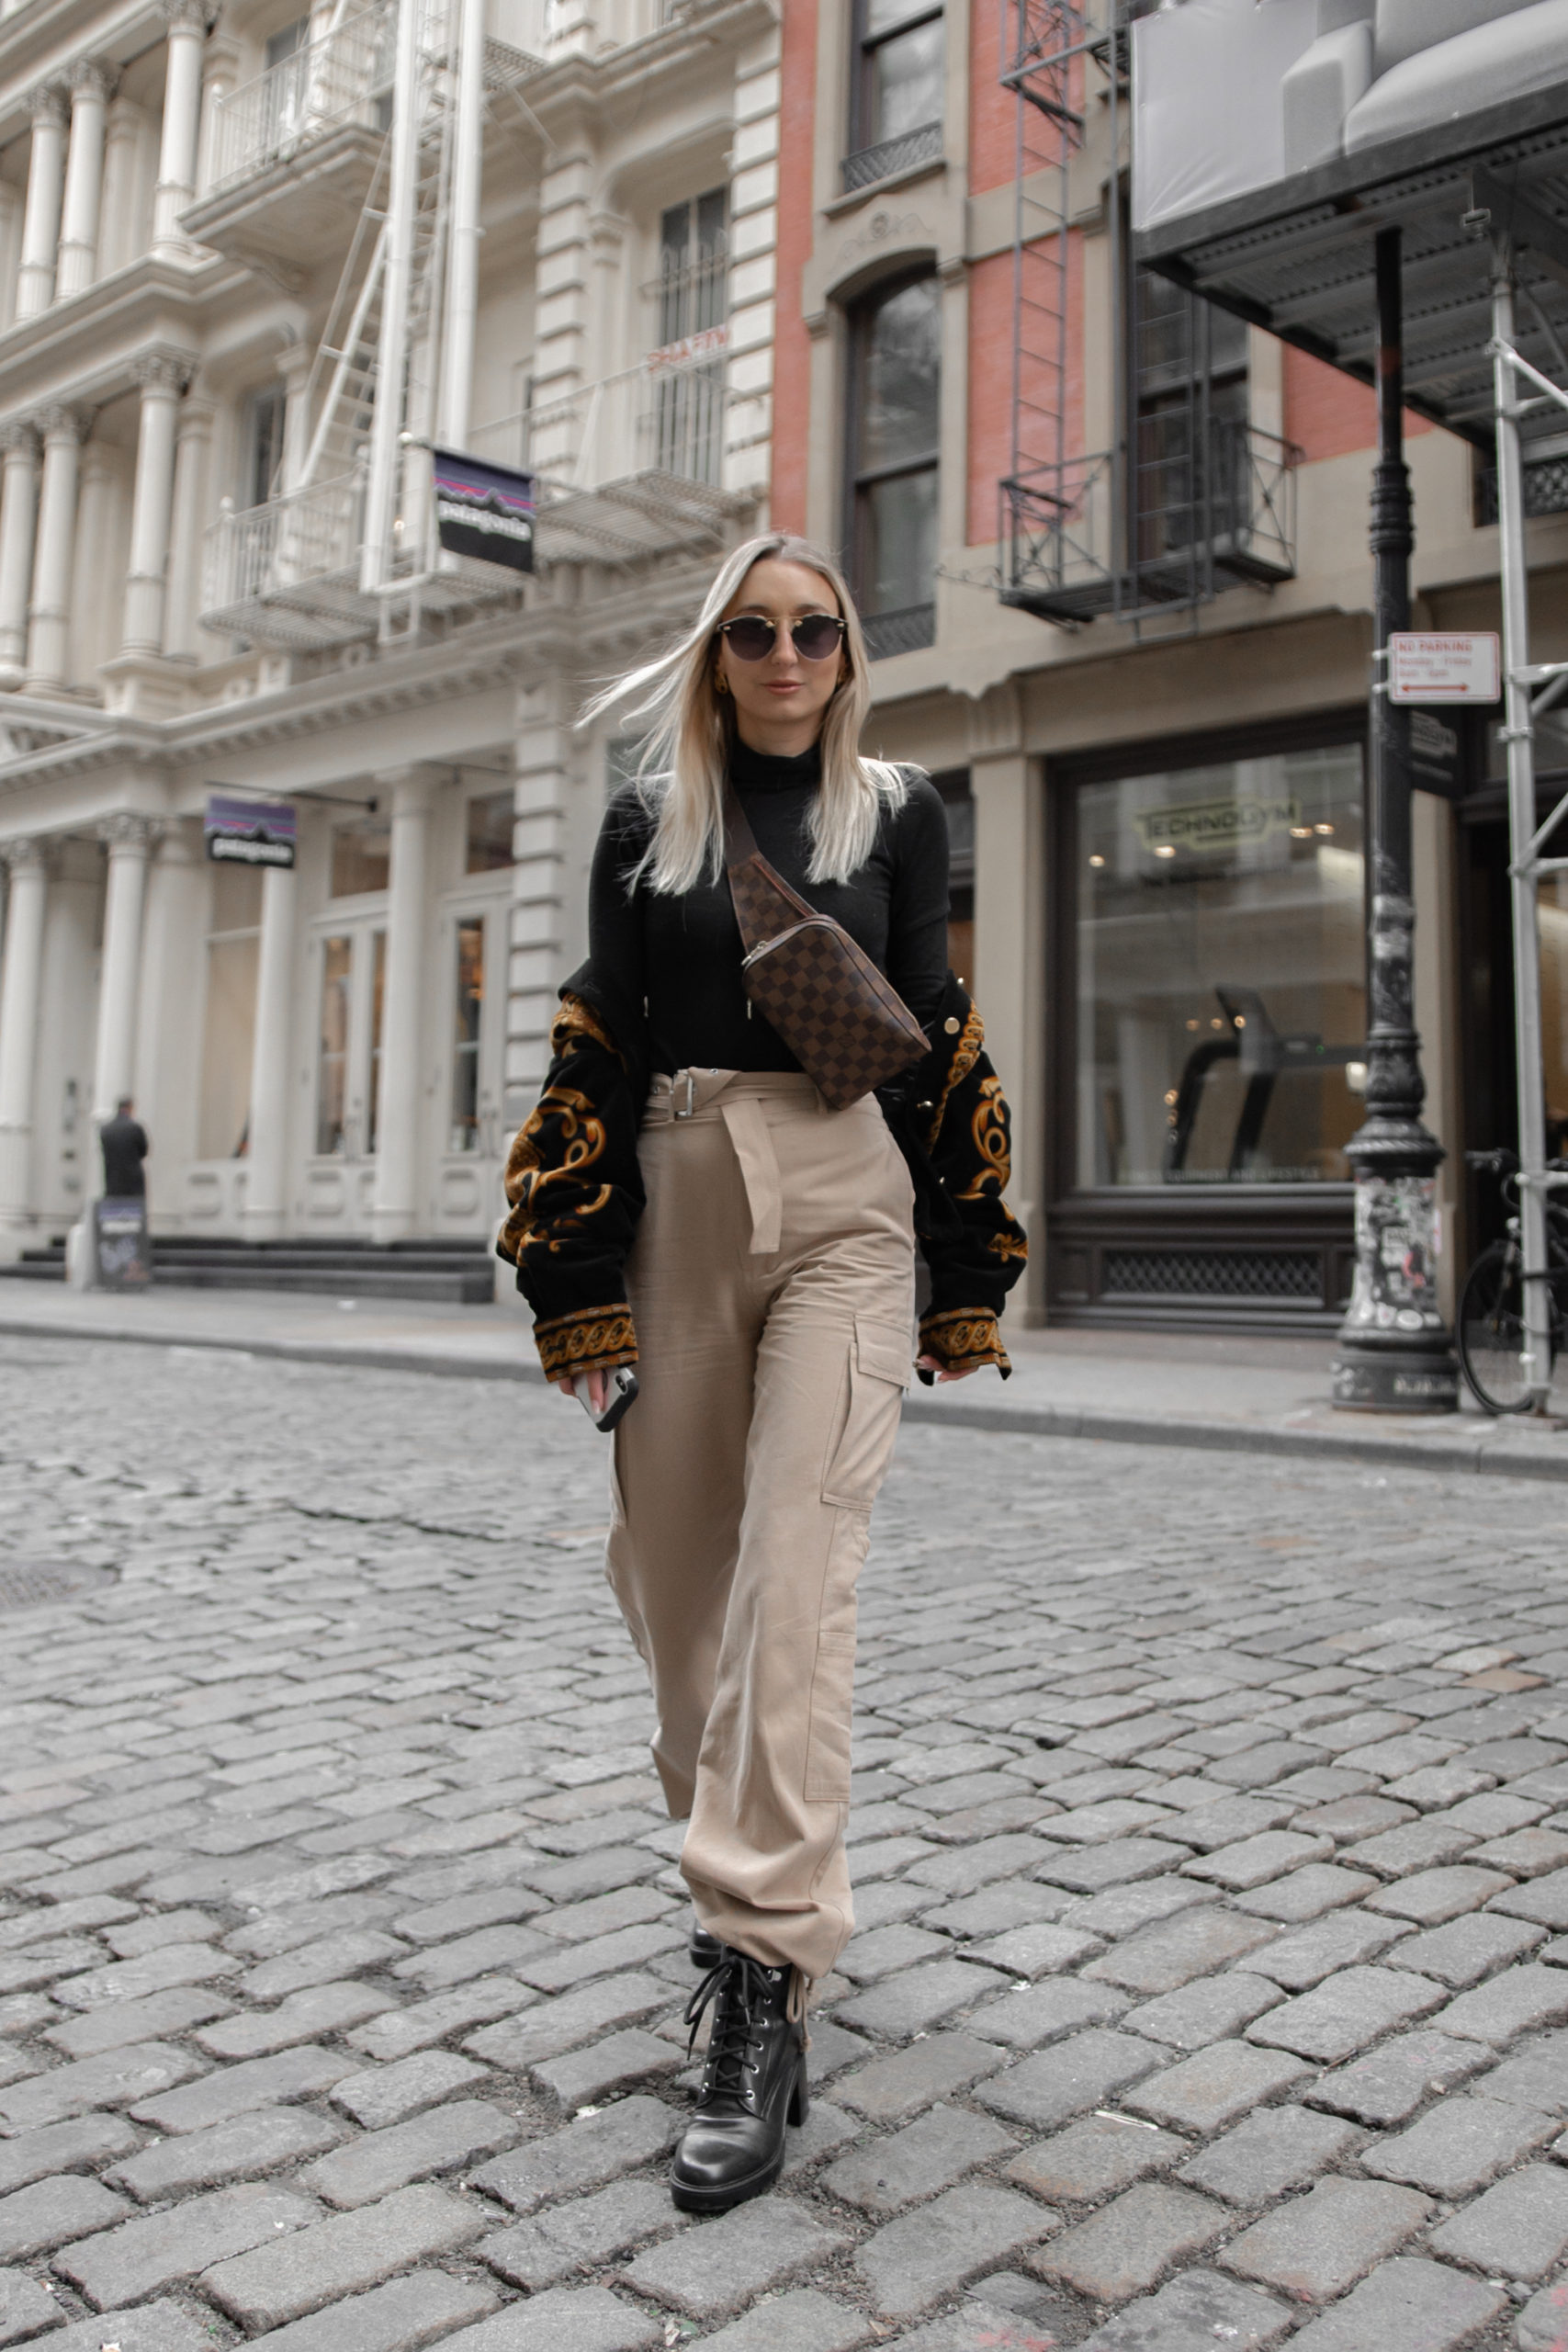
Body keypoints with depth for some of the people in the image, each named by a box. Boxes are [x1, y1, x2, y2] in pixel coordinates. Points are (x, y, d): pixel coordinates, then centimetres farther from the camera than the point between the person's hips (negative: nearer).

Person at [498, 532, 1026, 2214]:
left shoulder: (899, 811, 8)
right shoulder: (645, 819, 9)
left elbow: (940, 1045, 7)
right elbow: (595, 1052, 6)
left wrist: (966, 1279, 5)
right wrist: (579, 1286, 0)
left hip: (845, 1206, -2)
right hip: (677, 1203, 2)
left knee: (796, 1573, -12)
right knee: (669, 1568, 8)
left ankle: (765, 1985, -7)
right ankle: (750, 1867, 34)